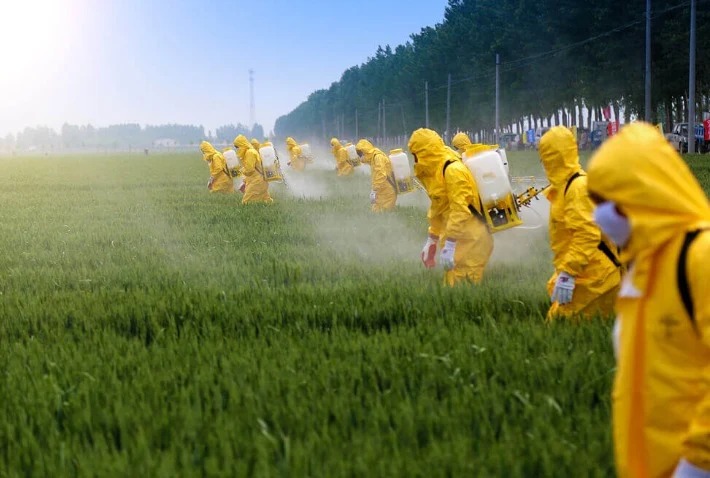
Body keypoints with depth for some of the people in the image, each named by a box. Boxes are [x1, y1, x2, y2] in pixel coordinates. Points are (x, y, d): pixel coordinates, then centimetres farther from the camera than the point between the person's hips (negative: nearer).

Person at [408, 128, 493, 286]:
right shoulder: (435, 171, 14)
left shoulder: (453, 170, -18)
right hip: (459, 238, 10)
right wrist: (432, 241, 25)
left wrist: (450, 246, -26)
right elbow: (437, 209, 23)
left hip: (471, 240, -10)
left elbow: (460, 210, -24)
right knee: (452, 284, 12)